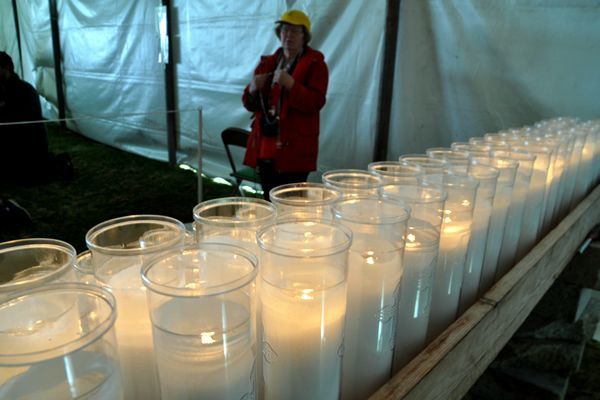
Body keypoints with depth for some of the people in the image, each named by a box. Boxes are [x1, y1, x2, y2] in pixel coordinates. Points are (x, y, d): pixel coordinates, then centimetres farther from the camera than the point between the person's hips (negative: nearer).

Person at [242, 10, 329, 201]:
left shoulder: (315, 64, 0)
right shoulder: (267, 63, 15)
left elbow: (315, 103, -13)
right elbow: (250, 105, 15)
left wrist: (290, 84, -24)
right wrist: (253, 89, -6)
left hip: (294, 148, -5)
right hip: (265, 146, 5)